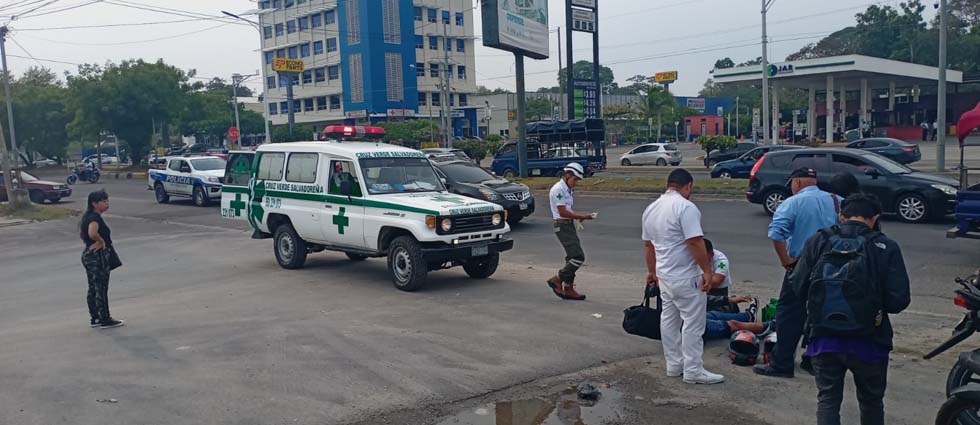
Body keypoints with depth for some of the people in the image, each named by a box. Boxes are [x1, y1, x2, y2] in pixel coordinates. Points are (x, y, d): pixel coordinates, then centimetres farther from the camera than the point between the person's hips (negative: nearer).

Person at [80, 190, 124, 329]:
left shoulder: (88, 216, 11)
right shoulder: (95, 218, -20)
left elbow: (81, 232, 25)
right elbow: (92, 233, -38)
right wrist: (102, 241, -22)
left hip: (88, 255, 10)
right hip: (97, 256, -10)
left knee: (93, 289, 15)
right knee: (101, 289, -1)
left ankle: (94, 318, 23)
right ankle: (105, 320, 6)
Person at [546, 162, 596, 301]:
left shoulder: (568, 190, 16)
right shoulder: (558, 189, -15)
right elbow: (563, 212, -21)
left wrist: (579, 217, 0)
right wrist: (582, 216, -20)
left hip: (569, 224, 10)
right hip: (562, 225, -10)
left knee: (573, 257, 12)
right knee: (578, 257, -14)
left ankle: (568, 289, 18)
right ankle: (557, 280, -3)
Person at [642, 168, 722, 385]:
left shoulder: (651, 208, 10)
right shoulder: (685, 207, -17)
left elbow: (648, 244, 17)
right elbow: (695, 242, -23)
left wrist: (652, 271, 26)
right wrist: (707, 271, -17)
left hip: (664, 275, 9)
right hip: (686, 277, -9)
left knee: (669, 319, 15)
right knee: (693, 323, -2)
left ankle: (673, 364, 22)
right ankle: (693, 370, 2)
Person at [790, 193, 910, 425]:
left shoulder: (818, 242, -4)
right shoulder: (886, 247, -8)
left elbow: (798, 288, -4)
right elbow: (899, 300, -11)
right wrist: (875, 302, 9)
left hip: (824, 338, 0)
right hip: (869, 342, 0)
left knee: (827, 400, 12)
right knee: (871, 402, 21)